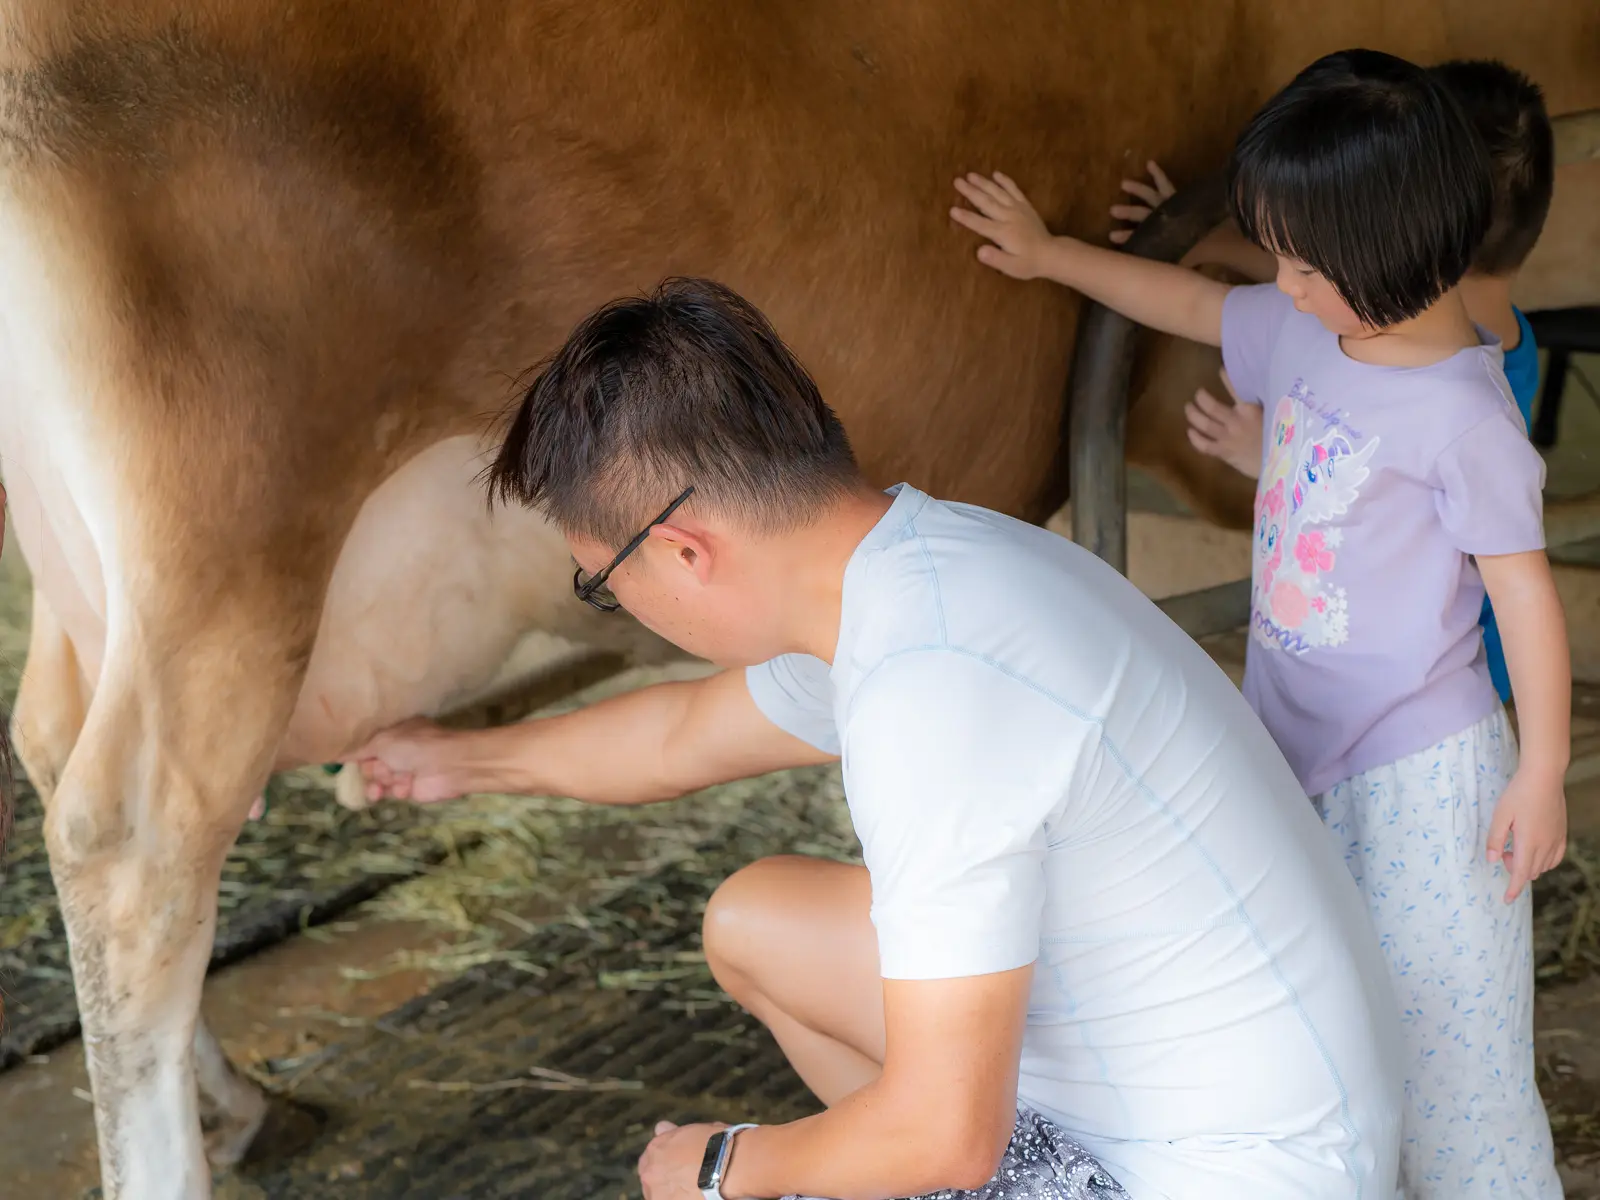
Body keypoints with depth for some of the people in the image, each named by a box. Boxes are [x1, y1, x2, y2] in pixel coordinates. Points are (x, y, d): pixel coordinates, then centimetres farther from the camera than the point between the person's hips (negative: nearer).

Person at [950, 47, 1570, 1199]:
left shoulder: (1462, 416, -20)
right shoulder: (1303, 335, 2)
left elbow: (1527, 593, -15)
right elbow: (1192, 302, 20)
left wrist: (1542, 777, -12)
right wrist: (1050, 254, 28)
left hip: (1416, 771, -8)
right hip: (1300, 752, 8)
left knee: (1439, 1017, -2)